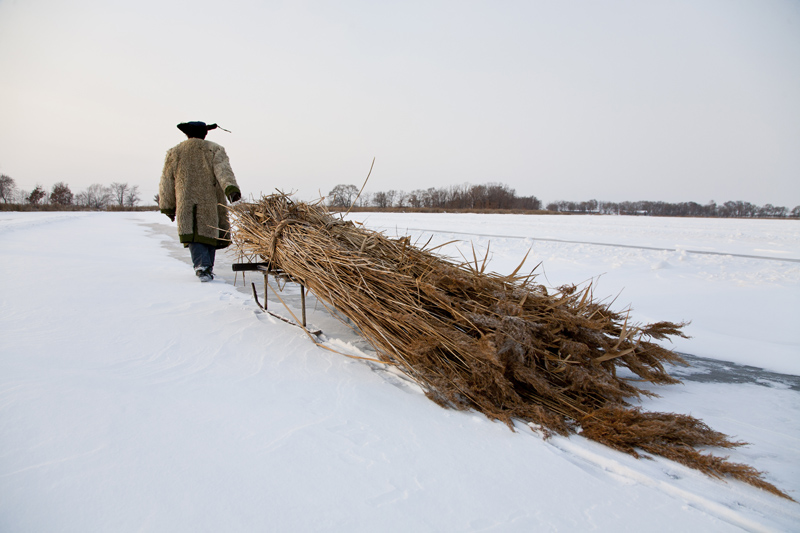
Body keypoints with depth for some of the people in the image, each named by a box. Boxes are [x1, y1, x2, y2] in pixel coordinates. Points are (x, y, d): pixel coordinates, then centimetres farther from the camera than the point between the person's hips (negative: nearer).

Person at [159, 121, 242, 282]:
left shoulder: (174, 153, 14)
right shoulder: (214, 150, 7)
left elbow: (166, 184, 15)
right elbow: (223, 170, -14)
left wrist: (168, 207, 23)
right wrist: (231, 188, -28)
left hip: (186, 206, 0)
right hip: (211, 205, 0)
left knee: (193, 237, -2)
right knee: (209, 232, 12)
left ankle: (202, 266, -24)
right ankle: (208, 268, 17)